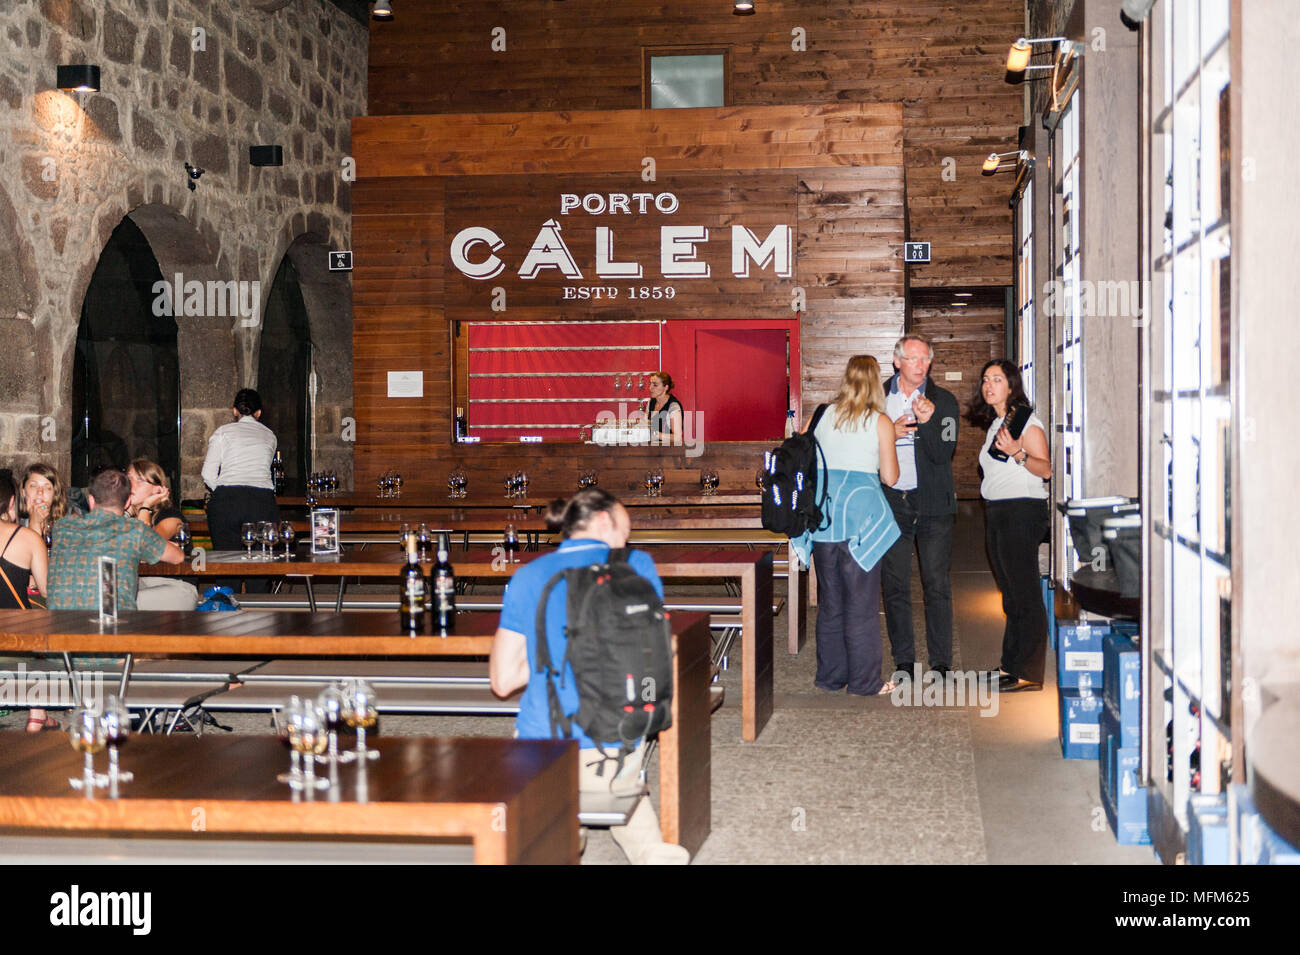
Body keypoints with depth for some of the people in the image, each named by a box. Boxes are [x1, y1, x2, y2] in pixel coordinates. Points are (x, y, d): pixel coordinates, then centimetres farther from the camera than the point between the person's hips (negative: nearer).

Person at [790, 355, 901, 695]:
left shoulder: (821, 416, 8)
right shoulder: (881, 422, -1)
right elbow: (890, 476, -1)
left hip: (823, 511, 4)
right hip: (861, 511, -4)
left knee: (829, 600, 13)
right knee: (861, 601, 1)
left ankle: (830, 675, 19)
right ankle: (864, 680, 5)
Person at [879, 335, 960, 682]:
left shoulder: (944, 401, 3)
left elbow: (943, 453, -6)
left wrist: (927, 422, -23)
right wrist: (891, 434, -11)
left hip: (932, 502, -1)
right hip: (891, 502, 2)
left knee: (936, 584, -1)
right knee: (894, 584, 4)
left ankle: (940, 663, 5)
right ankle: (903, 661, 13)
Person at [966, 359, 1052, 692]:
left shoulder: (1027, 422, -8)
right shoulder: (994, 425, 18)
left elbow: (1045, 469, -17)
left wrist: (1018, 452, -28)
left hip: (1022, 511, -9)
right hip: (996, 513, 9)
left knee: (1025, 593, -7)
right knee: (1010, 593, 12)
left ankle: (1029, 673, -6)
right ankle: (1011, 666, 17)